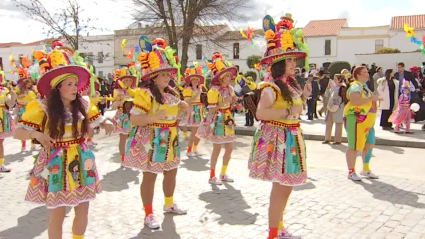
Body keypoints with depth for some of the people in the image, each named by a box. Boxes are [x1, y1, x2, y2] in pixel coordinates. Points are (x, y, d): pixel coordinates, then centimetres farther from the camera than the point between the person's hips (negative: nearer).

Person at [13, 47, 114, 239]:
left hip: (81, 163, 4)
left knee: (82, 210, 12)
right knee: (57, 214, 3)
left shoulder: (83, 104, 0)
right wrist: (35, 134, -31)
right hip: (56, 166, -4)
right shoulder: (42, 108, -11)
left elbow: (98, 119, 14)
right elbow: (17, 132, -10)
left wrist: (107, 124, -9)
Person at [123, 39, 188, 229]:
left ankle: (169, 204, 40)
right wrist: (154, 117, -35)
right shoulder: (145, 94, -17)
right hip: (150, 141, -8)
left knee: (171, 172, 19)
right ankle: (148, 214, 15)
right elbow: (133, 120, -22)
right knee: (150, 176, 1)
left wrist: (181, 107, 3)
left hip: (169, 141, 8)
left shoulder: (171, 93, 9)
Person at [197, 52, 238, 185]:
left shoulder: (230, 89, 8)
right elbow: (211, 110, -16)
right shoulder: (214, 90, -14)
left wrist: (233, 102, -3)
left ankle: (223, 173, 22)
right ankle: (212, 176, 7)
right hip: (217, 121, -8)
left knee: (229, 148, 9)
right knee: (217, 148, -3)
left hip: (228, 121, 8)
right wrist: (223, 103, -24)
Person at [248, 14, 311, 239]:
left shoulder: (290, 84, 12)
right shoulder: (271, 86, -15)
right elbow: (261, 113, -27)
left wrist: (303, 98, 9)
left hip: (290, 138, 9)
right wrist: (288, 112, -24)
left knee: (286, 185, 15)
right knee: (281, 186, -6)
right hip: (277, 138, -9)